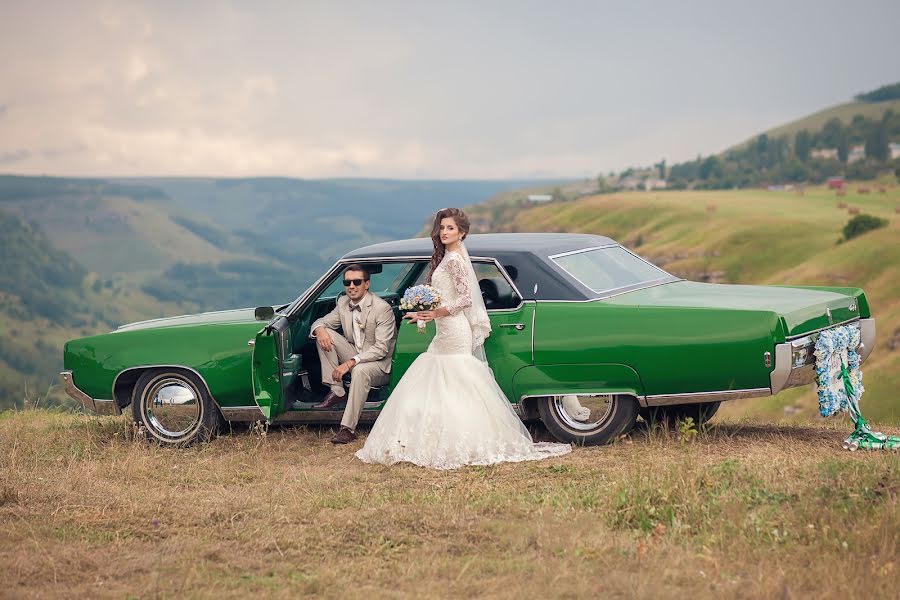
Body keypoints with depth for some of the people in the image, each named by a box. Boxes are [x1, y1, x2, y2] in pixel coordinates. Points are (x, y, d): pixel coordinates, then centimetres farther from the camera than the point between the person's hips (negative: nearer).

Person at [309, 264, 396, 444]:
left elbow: (381, 348, -25)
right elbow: (322, 321, 11)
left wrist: (350, 363, -34)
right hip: (355, 356, 7)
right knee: (325, 334, -10)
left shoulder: (382, 309, -19)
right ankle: (337, 392, -12)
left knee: (360, 371, -40)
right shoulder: (343, 303, 1)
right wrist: (319, 329, -17)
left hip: (381, 364, -7)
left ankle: (348, 428, -36)